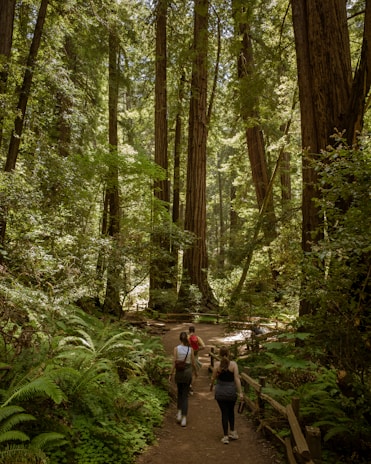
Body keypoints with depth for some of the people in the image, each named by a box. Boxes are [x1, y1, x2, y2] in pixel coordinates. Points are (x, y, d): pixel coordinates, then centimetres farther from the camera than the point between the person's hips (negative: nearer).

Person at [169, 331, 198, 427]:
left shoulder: (176, 348, -8)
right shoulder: (190, 349, -5)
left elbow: (174, 362, -9)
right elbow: (193, 363, 1)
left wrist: (171, 374, -1)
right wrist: (196, 371, 18)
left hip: (179, 372, 0)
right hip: (188, 371, 0)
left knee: (180, 392, 23)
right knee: (185, 394, 7)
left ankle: (179, 412, 12)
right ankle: (184, 418, 3)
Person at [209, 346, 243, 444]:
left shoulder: (217, 364, -10)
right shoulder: (233, 364, -11)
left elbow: (213, 378, -3)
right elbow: (237, 379, -14)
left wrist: (211, 386, 16)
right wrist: (240, 392, -10)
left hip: (220, 392, -1)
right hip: (231, 392, 1)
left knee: (224, 413, 10)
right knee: (231, 411, 24)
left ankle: (225, 436, 12)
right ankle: (233, 432, 28)